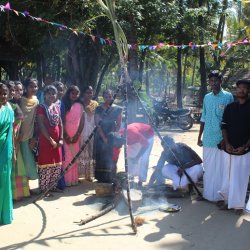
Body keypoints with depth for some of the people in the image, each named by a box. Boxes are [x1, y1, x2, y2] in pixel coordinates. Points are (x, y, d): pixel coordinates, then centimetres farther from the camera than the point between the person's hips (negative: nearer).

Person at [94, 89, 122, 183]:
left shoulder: (117, 109, 2)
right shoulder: (99, 109, 0)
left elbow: (119, 125, 2)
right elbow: (97, 124, -5)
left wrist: (113, 135, -10)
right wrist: (104, 137, -12)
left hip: (112, 137, 0)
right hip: (101, 137, 0)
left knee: (111, 158, 1)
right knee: (101, 158, 2)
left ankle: (110, 178, 11)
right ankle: (101, 178, 12)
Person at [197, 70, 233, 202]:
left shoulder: (228, 96, -5)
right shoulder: (207, 97, 9)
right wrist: (199, 137, 14)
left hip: (222, 139, -5)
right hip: (208, 139, 5)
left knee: (220, 169, 0)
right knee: (208, 168, 12)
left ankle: (220, 196, 10)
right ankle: (208, 194, 24)